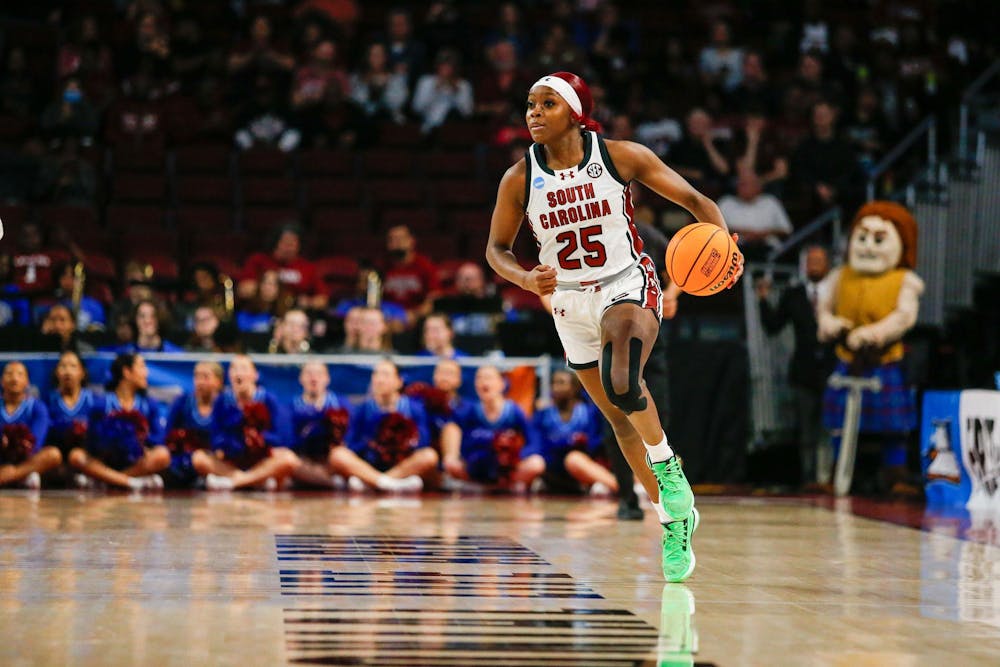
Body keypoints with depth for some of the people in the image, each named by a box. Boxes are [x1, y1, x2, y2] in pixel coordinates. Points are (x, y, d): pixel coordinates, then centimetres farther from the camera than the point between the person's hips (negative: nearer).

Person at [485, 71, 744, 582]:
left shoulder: (621, 157, -12)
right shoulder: (519, 180, -8)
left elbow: (695, 200, -5)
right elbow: (496, 248, 4)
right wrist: (527, 280, -17)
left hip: (628, 288, -4)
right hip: (570, 303, 4)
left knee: (622, 385, -33)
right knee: (620, 417, 12)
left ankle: (666, 463, -5)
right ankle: (673, 519, 29)